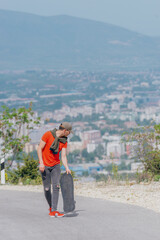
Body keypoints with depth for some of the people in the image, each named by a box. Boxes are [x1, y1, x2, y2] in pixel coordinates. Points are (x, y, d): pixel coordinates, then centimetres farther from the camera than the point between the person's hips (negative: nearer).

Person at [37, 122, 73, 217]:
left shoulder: (64, 141, 0)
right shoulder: (48, 135, -13)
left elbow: (63, 156, -4)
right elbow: (40, 149, -11)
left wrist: (67, 167, -18)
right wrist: (41, 163, -18)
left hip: (56, 166, 3)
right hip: (45, 166, -3)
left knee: (56, 186, -13)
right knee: (47, 189, 0)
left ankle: (54, 211, -17)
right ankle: (51, 207, 23)